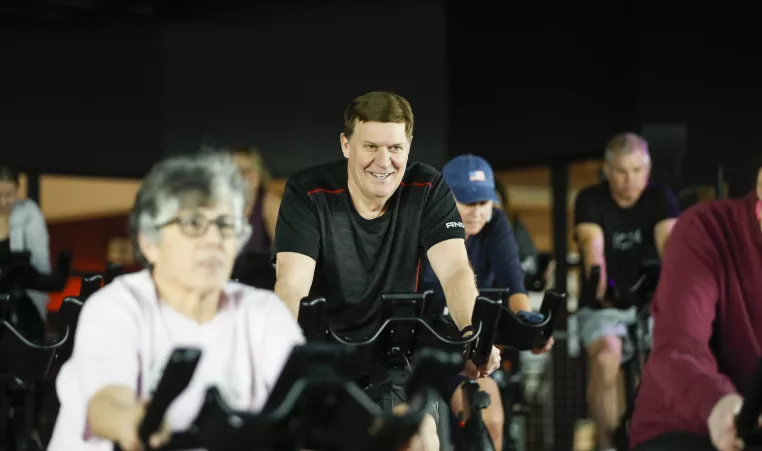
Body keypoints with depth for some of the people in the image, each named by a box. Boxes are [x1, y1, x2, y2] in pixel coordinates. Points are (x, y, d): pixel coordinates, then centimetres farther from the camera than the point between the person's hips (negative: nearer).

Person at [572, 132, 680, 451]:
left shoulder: (660, 198, -1)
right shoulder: (591, 200, -5)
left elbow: (669, 242, -19)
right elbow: (593, 246, -23)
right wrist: (599, 284, -44)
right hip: (603, 307, -2)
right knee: (606, 356, -33)